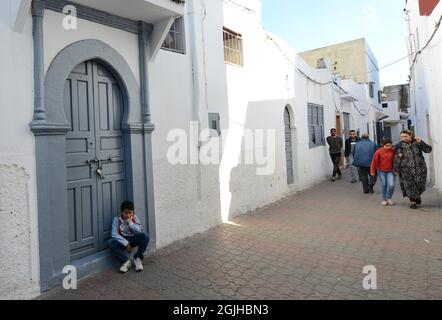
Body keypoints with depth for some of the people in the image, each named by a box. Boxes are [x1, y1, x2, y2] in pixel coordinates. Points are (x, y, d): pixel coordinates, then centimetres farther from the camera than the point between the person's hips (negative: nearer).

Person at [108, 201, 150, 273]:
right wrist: (126, 243, -25)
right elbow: (114, 234, -19)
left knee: (145, 236, -28)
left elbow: (139, 231, -12)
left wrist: (130, 223, -22)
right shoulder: (117, 219, -9)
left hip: (133, 239, 1)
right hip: (122, 241, -1)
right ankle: (126, 261, -20)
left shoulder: (135, 218, -3)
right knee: (111, 242, -32)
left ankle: (138, 258, -13)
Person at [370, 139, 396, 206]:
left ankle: (389, 198, 15)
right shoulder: (379, 152, -11)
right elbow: (374, 161, -6)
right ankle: (384, 199, 20)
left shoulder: (393, 151, -5)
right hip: (381, 171, -1)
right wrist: (372, 171, -2)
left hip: (390, 171, 1)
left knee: (391, 184, -9)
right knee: (383, 185, 5)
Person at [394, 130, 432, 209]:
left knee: (419, 183, -1)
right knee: (409, 185, -1)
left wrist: (421, 142, -15)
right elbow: (396, 157, 2)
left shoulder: (417, 143, 2)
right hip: (406, 169, 0)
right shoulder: (400, 145, 1)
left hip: (418, 168, 0)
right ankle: (412, 201, 12)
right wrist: (396, 168, 0)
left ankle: (418, 196, 31)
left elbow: (428, 150, -3)